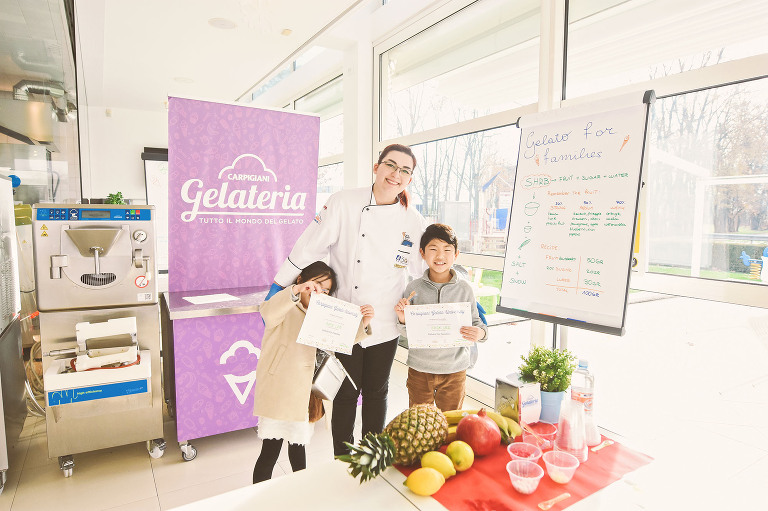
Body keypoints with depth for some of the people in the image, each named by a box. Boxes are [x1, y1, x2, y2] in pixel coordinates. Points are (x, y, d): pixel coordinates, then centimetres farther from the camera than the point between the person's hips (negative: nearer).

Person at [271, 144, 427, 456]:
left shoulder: (413, 221, -4)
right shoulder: (344, 203, -10)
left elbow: (432, 270, 7)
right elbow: (309, 248, -8)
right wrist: (278, 287, -4)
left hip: (384, 324, 2)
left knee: (376, 393, 17)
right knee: (346, 394, 9)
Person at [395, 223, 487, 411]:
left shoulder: (464, 289, -4)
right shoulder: (414, 288, -5)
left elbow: (476, 322, 2)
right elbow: (407, 333, 0)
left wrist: (481, 332, -19)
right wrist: (402, 319, -21)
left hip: (454, 369, 0)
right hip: (419, 369, 0)